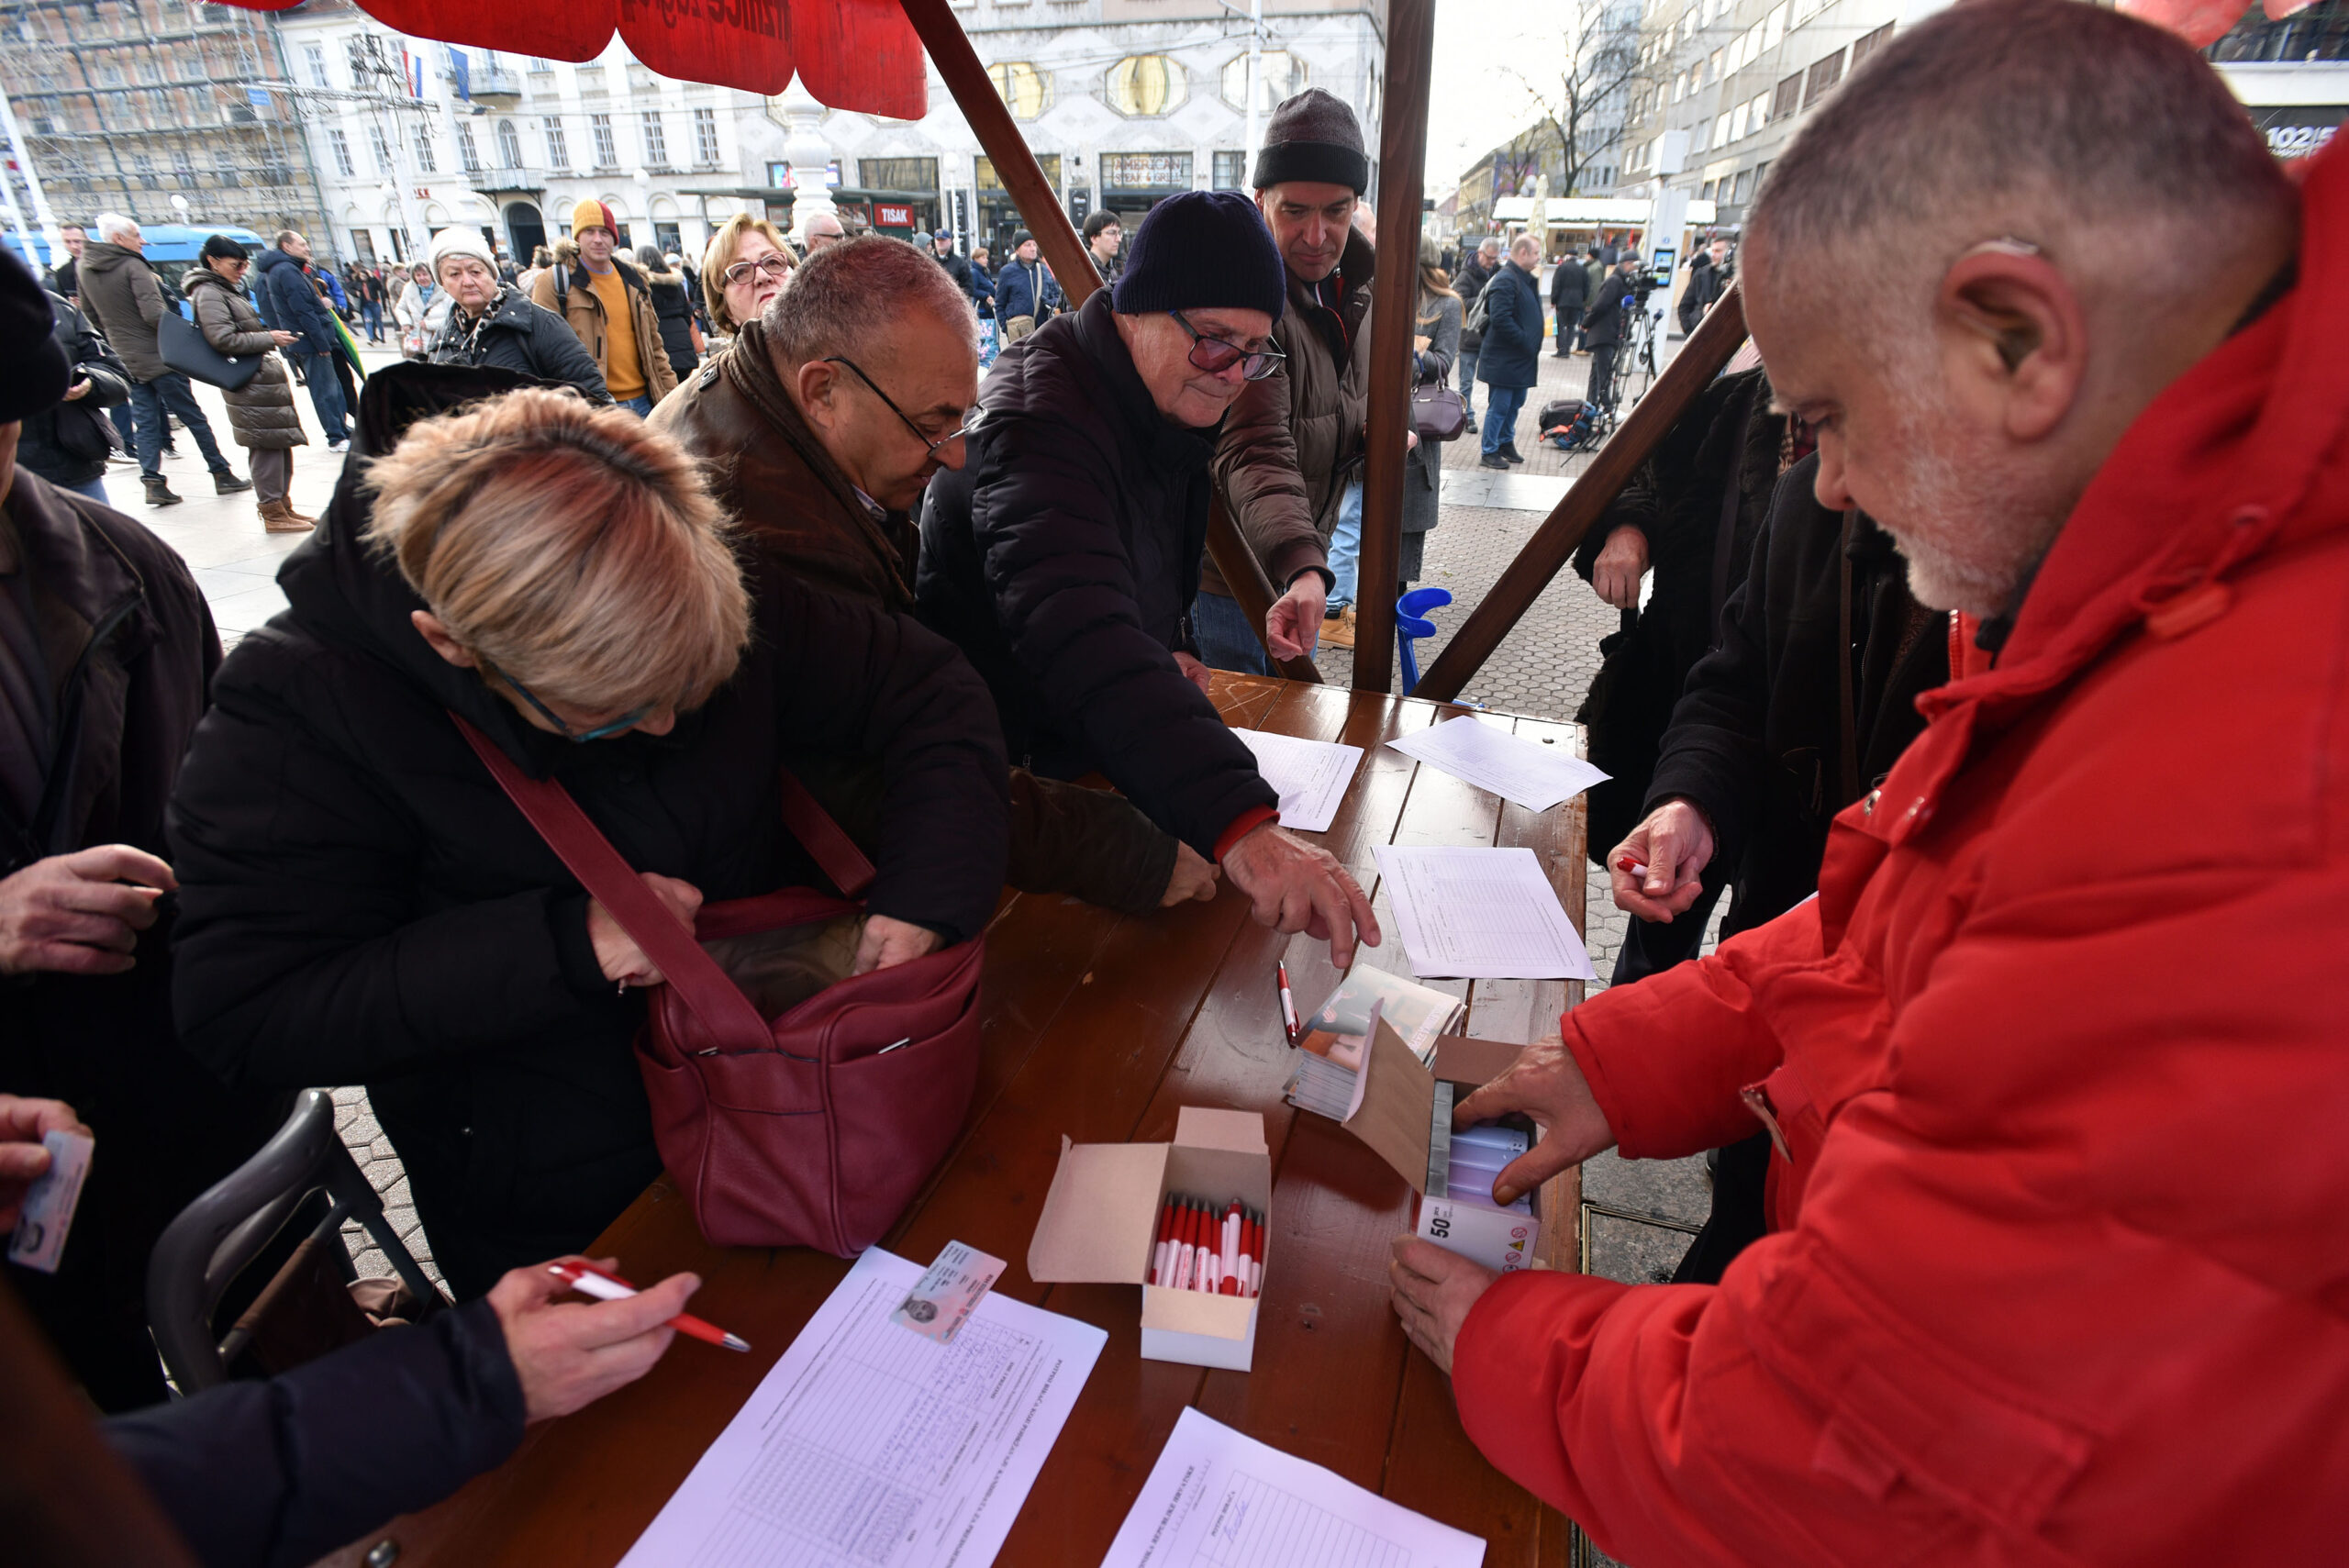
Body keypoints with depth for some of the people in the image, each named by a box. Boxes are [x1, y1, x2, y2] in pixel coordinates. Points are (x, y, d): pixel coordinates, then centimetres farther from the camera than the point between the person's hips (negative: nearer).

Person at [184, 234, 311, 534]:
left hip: (265, 377, 10)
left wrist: (271, 333, 16)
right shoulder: (207, 294, -10)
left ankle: (284, 506, 17)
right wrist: (269, 338, -13)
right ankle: (273, 514, -7)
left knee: (281, 444, 11)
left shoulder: (228, 290, 20)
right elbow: (224, 339, -18)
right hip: (250, 382, -10)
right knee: (267, 445, -9)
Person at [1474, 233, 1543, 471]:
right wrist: (1525, 342, -21)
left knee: (1516, 403, 18)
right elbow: (1500, 319, -25)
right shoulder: (1505, 280, -17)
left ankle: (1506, 442, 32)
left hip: (1521, 359, 10)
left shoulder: (1527, 279, 15)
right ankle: (1489, 453, 5)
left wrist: (1533, 344, 12)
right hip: (1504, 359, -10)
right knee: (1499, 406, -4)